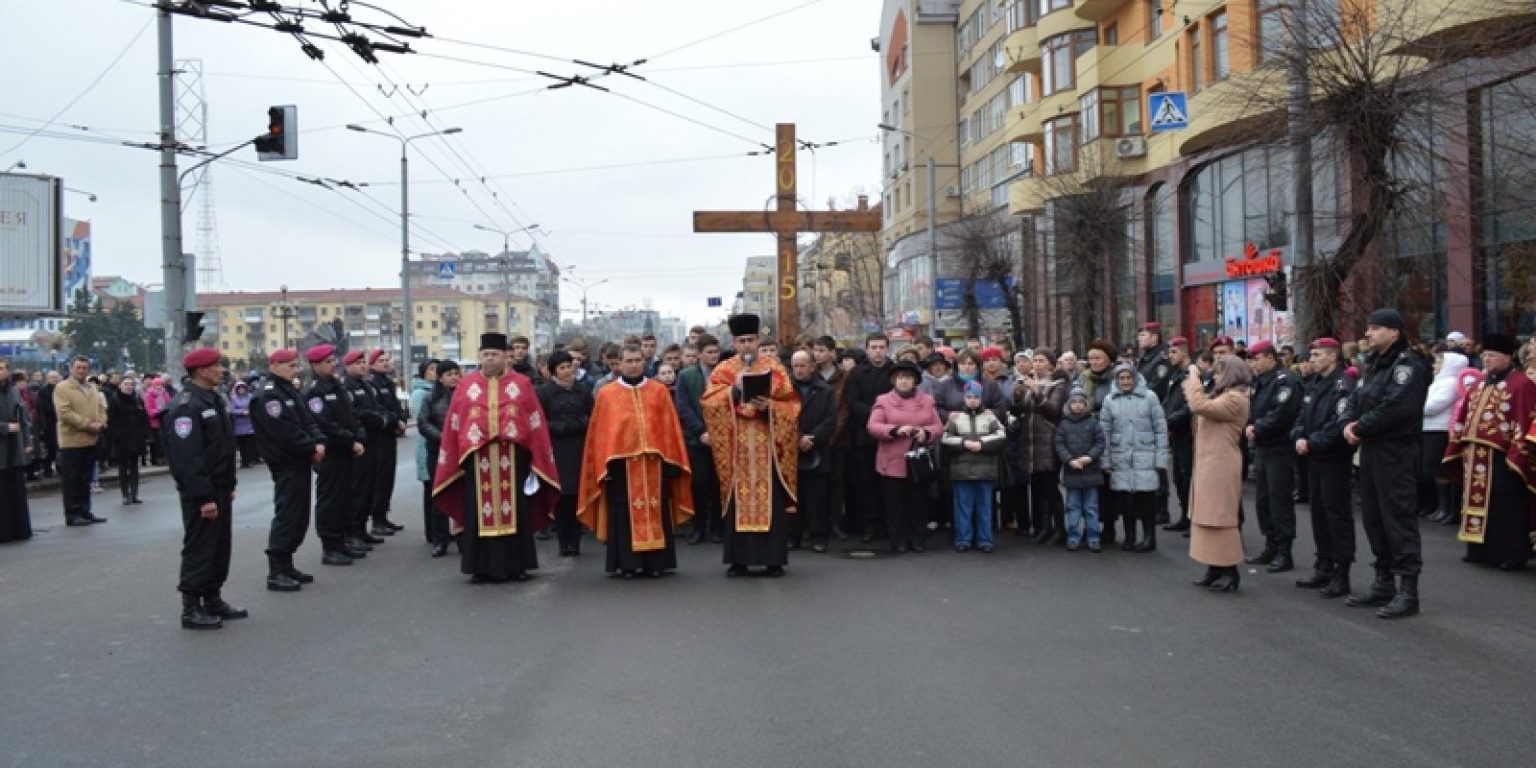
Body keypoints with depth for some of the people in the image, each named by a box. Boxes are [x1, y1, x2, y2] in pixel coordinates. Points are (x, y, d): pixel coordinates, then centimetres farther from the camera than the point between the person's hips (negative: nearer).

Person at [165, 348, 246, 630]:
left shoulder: (213, 399, 13)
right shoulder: (187, 405, -18)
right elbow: (187, 457, -23)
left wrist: (229, 486, 17)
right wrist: (204, 497, -23)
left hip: (219, 489, 9)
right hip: (201, 493, -9)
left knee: (220, 546, 15)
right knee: (199, 549, -2)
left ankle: (213, 600, 25)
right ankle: (191, 609, 7)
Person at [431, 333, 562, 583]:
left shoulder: (522, 384, 6)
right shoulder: (466, 385, 8)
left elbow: (536, 425, 5)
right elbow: (454, 426, 8)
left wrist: (536, 459, 0)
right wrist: (455, 459, 3)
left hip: (512, 458, -1)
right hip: (477, 458, 1)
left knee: (514, 512, 4)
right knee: (479, 514, 4)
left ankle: (515, 565, 12)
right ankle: (481, 567, 11)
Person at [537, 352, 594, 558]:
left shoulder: (582, 391, 10)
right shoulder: (544, 392, -1)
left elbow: (593, 418, 13)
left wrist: (580, 424, -6)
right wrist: (561, 427, -12)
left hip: (579, 450, 3)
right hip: (556, 452, -2)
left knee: (577, 495, -1)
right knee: (560, 497, -4)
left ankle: (574, 541, 7)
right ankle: (564, 542, 4)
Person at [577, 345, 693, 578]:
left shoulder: (659, 391, 9)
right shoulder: (606, 394, 7)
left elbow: (670, 428, 8)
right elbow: (600, 432, 4)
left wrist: (670, 459, 1)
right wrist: (605, 463, -4)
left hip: (654, 460, 1)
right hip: (621, 461, -1)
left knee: (656, 512, 4)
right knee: (625, 513, 1)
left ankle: (656, 562, 12)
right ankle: (628, 563, 6)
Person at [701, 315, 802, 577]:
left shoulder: (774, 368, 6)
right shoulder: (723, 371, 9)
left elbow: (791, 405, 1)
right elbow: (709, 404, -3)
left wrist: (769, 406, -17)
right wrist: (734, 390, -15)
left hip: (767, 447, -1)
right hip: (736, 447, 1)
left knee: (771, 501, -1)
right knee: (737, 501, 1)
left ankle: (774, 560, 5)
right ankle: (738, 560, 7)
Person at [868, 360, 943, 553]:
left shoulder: (927, 400, 11)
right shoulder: (883, 400, 3)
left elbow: (938, 426, 8)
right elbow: (872, 427, -6)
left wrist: (926, 432, -13)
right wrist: (895, 430, -20)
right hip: (893, 463, -2)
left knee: (917, 503, 5)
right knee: (895, 504, 1)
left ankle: (916, 539, 15)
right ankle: (898, 540, 10)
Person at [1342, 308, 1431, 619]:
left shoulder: (1408, 365, -11)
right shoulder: (1373, 365, 18)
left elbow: (1396, 407, -23)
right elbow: (1356, 400, 16)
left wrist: (1361, 429, -14)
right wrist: (1349, 424, -5)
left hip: (1395, 452, -10)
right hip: (1371, 450, 10)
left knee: (1398, 518, -8)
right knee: (1373, 517, 14)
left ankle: (1408, 591, -5)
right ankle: (1383, 583, 23)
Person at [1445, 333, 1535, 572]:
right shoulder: (1480, 383, 16)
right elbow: (1465, 418, 19)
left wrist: (1515, 456, -18)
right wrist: (1459, 447, 14)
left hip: (1501, 459, -8)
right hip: (1475, 458, 8)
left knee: (1505, 510, -2)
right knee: (1478, 502, 13)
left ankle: (1511, 556, 5)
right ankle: (1480, 551, 22)